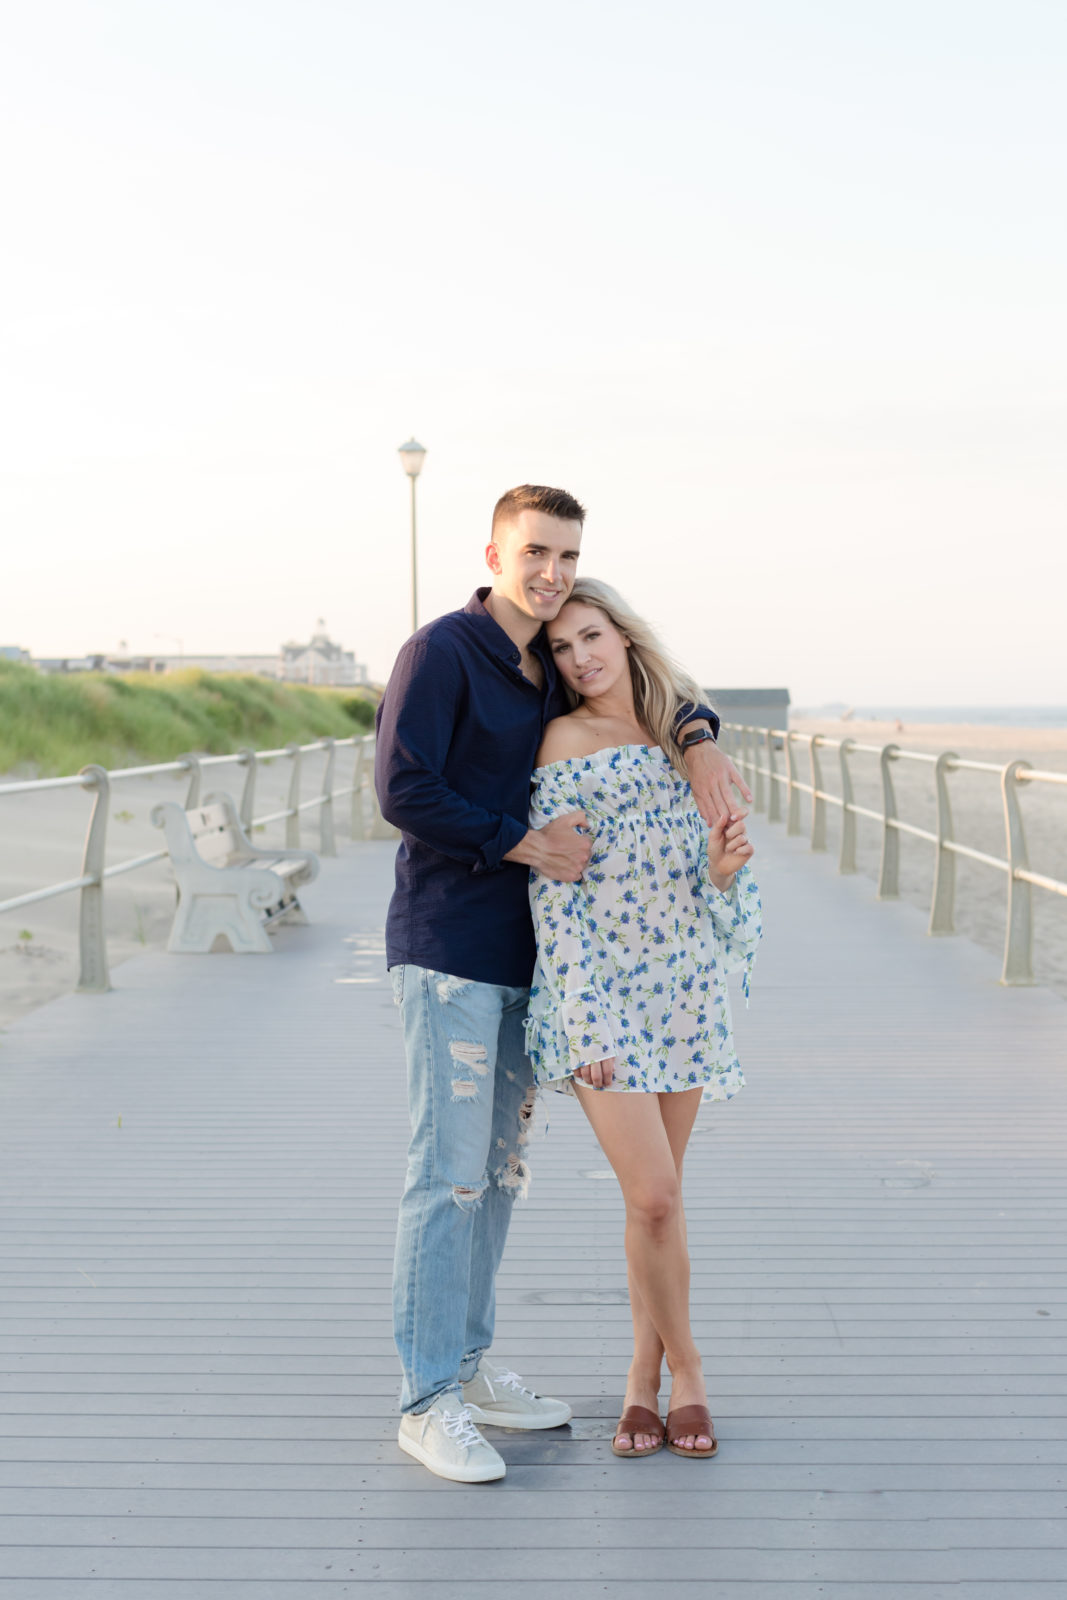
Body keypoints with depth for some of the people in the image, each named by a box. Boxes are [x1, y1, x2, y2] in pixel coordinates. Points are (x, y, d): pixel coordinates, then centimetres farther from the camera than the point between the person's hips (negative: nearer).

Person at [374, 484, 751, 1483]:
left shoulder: (555, 671, 14)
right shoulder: (443, 650, -9)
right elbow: (401, 790, -16)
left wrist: (699, 742, 2)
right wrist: (526, 843, -14)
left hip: (523, 956, 8)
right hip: (448, 951, -8)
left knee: (501, 1167, 13)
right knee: (449, 1172, -6)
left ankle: (469, 1366, 25)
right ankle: (428, 1402, 3)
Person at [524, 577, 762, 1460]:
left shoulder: (679, 732, 12)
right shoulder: (565, 741, -4)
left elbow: (701, 874, 15)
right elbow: (554, 889, -9)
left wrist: (725, 866, -10)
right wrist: (583, 1023, -15)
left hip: (685, 985, 5)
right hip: (600, 987, -5)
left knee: (662, 1193, 10)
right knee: (652, 1196, -10)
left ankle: (646, 1376, 25)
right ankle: (684, 1369, 14)